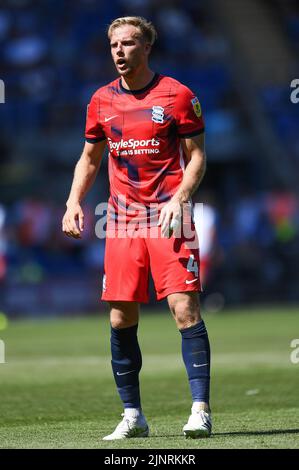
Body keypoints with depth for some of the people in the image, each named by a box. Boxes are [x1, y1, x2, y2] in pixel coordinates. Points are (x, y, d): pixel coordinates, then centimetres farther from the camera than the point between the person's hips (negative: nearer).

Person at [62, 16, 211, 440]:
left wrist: (178, 199, -16)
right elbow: (90, 158, 21)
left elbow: (197, 156, -1)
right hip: (122, 220, 4)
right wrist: (74, 202, 7)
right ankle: (132, 416, 11)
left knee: (184, 308, -12)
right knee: (120, 318, 2)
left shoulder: (176, 95, -3)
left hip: (167, 215, -4)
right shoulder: (102, 100, 10)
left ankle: (201, 410, -11)